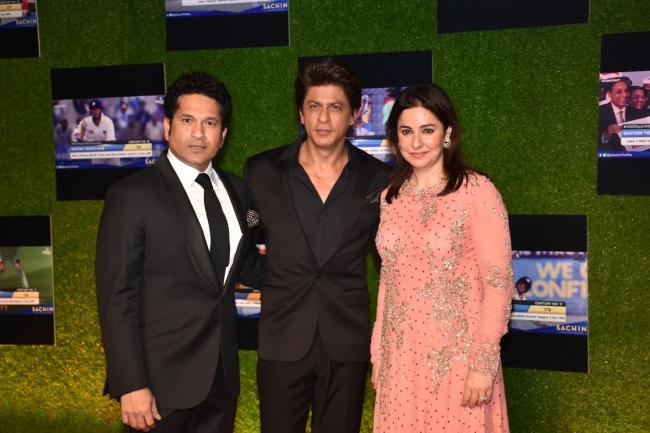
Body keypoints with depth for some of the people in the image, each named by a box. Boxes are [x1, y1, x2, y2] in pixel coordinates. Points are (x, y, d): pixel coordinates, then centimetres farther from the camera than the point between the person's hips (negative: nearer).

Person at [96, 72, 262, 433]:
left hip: (221, 375, 5)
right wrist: (131, 386, -15)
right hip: (161, 378, -5)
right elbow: (117, 297, -12)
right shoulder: (131, 195, -10)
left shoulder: (236, 191, 6)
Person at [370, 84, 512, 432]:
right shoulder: (391, 196, 5)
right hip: (401, 355, 5)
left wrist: (484, 363, -13)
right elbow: (389, 279, 10)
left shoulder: (477, 192, -11)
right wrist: (378, 353, 11)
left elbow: (498, 281, -11)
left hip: (457, 354, -4)